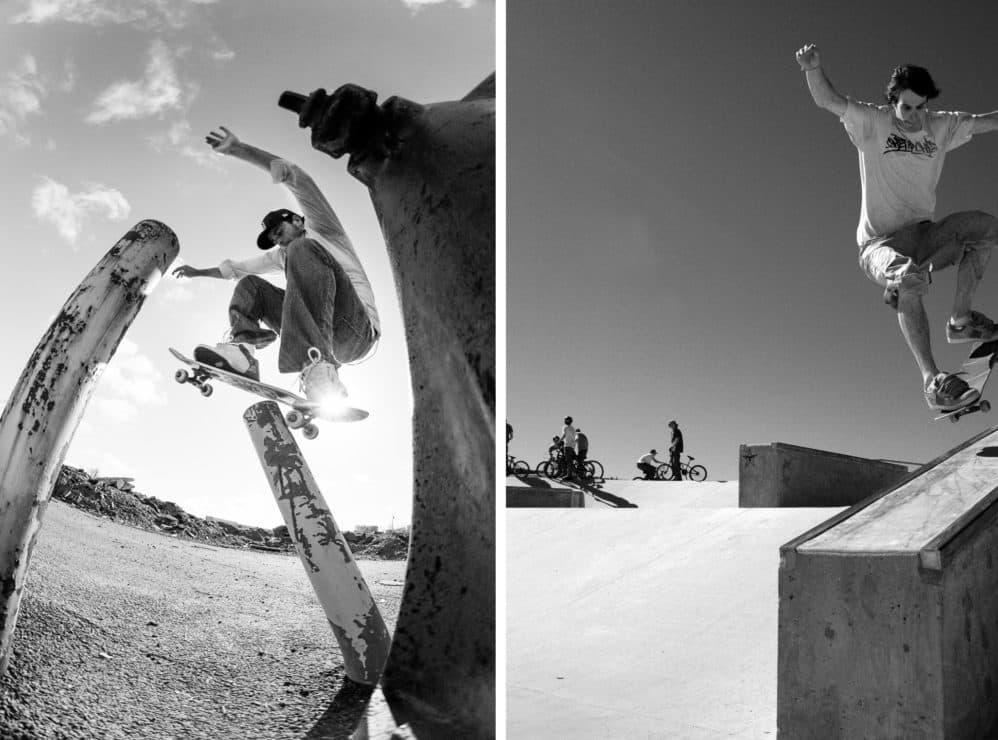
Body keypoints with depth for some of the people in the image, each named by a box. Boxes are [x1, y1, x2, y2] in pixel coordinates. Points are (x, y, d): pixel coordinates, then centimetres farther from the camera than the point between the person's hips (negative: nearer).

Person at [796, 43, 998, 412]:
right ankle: (931, 379, -38)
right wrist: (814, 69, -35)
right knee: (908, 279, -37)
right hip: (880, 243, -5)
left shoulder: (941, 127, 8)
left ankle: (960, 320, -8)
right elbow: (827, 100, -16)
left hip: (924, 236, 5)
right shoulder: (872, 122, -5)